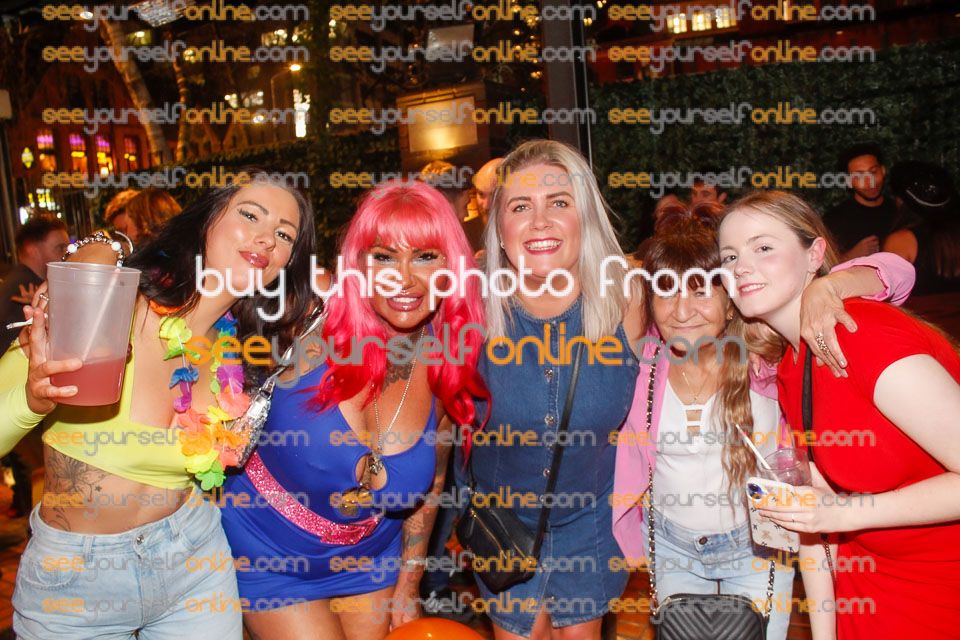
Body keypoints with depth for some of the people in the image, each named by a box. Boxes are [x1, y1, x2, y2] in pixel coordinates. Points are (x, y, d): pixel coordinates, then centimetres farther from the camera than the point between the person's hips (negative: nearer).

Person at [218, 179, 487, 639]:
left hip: (368, 560, 4)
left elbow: (428, 486, 2)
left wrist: (407, 587, 8)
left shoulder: (450, 370, -11)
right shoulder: (312, 330, -24)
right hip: (269, 556, -3)